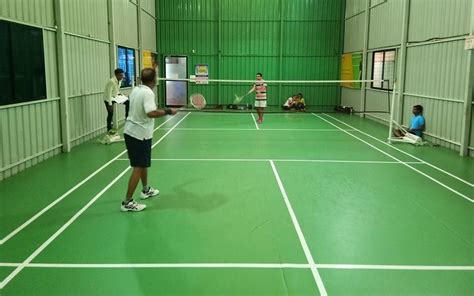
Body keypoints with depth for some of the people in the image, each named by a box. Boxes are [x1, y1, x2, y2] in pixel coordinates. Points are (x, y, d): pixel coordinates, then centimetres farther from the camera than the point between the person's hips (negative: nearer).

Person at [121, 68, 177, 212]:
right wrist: (168, 111, -24)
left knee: (143, 164, 24)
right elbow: (151, 113, -34)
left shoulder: (136, 90, 7)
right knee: (138, 168, -4)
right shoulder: (148, 93, -19)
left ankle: (146, 190, 41)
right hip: (140, 135, -9)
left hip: (130, 131, 9)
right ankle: (127, 202, -2)